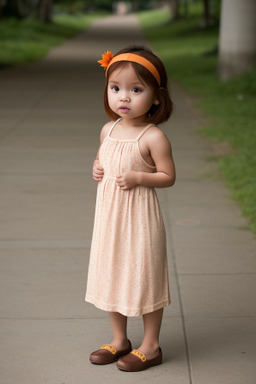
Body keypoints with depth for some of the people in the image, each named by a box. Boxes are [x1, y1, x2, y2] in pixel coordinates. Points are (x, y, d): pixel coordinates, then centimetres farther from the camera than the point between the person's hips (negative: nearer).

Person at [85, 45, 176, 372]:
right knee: (111, 274, 14)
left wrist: (137, 177, -24)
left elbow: (168, 176, -12)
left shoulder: (153, 137, -16)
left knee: (144, 276, 4)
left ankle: (150, 345, 19)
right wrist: (96, 170, 0)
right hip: (109, 215, 7)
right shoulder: (108, 130, 4)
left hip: (139, 217, -7)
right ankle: (119, 340, 31)